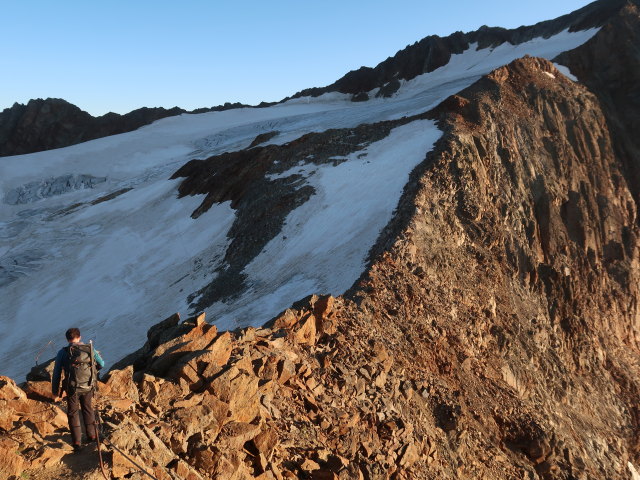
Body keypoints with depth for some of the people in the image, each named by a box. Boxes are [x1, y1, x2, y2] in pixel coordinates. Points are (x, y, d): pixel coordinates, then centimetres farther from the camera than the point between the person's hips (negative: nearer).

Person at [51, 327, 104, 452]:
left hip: (72, 388, -2)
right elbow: (101, 364, 10)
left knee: (73, 414, 15)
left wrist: (55, 393, 4)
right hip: (88, 387, 2)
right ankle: (91, 435, 33)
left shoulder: (63, 353, -7)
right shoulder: (89, 349, -2)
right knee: (88, 410, 24)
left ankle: (76, 443, 16)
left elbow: (56, 374, -4)